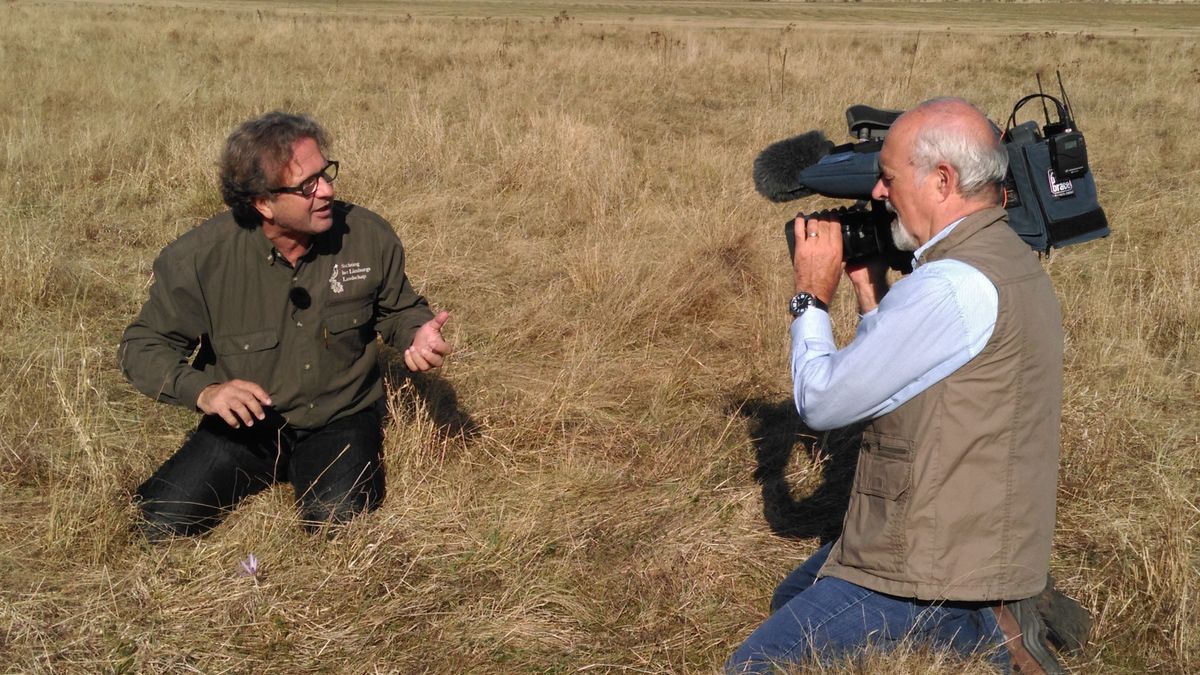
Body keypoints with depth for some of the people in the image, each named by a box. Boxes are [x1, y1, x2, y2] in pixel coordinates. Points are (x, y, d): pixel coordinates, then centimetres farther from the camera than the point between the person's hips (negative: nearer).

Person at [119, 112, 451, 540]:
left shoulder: (369, 236, -10)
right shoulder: (199, 258, -16)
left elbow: (398, 309, 9)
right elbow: (142, 346, -7)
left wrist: (418, 333, -16)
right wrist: (202, 390, -27)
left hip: (342, 420, 0)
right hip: (244, 425, 1)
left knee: (339, 518, -27)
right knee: (162, 524, -14)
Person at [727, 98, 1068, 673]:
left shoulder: (954, 284, -25)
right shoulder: (1009, 259, 7)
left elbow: (821, 402, -18)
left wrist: (811, 295, -4)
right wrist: (870, 292, 10)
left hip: (934, 567, -10)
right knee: (790, 601, 28)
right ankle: (984, 619, 14)